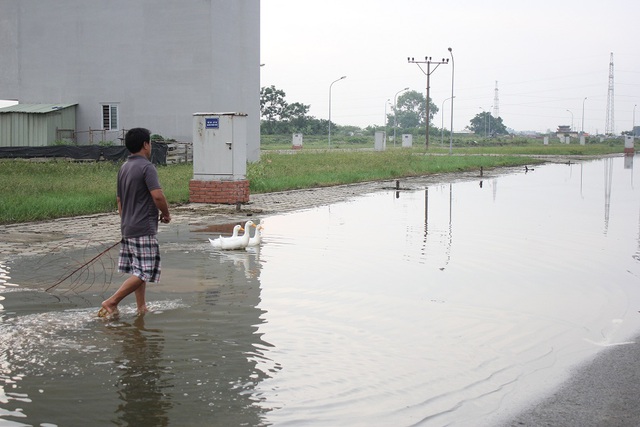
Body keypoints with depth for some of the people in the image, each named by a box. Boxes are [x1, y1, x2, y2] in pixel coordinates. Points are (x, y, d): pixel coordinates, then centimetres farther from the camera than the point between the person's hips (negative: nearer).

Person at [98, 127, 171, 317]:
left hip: (127, 228, 9)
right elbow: (157, 196, -22)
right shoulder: (146, 167, -13)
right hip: (144, 229, -9)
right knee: (144, 272, -6)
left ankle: (142, 307, 19)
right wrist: (166, 214, -5)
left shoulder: (124, 168, 13)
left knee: (138, 270, 15)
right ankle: (112, 302, -9)